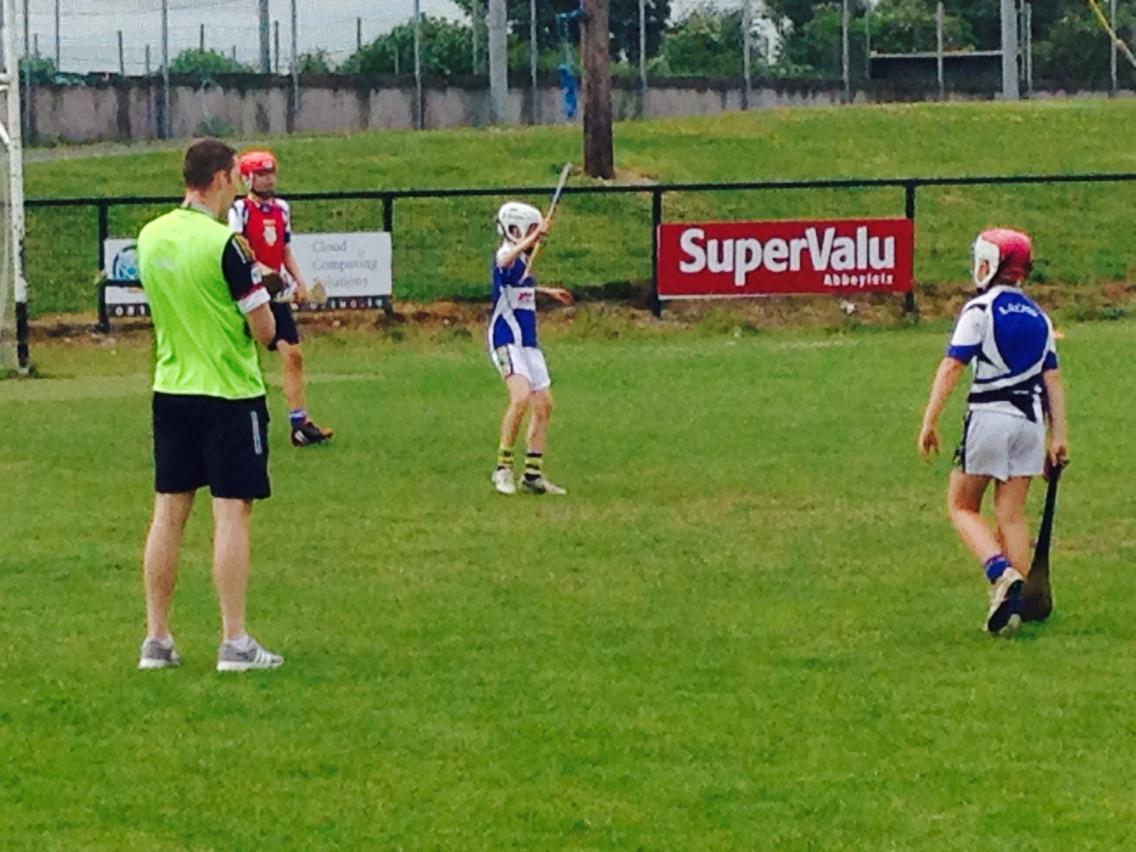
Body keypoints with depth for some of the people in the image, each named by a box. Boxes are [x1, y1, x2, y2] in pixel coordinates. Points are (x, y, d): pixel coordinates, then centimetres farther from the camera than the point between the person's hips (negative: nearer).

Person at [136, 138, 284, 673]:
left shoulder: (150, 238, 3)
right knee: (232, 513, -2)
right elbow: (264, 330, -14)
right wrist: (253, 280, 6)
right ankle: (234, 643, -2)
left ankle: (156, 639, 12)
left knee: (168, 512, 10)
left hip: (171, 390, 6)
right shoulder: (224, 246, -17)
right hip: (230, 393, -6)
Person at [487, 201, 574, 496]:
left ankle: (533, 474, 16)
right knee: (521, 396, -26)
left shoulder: (523, 260, 14)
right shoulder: (506, 256, -15)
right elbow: (505, 262, -43)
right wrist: (533, 238, -45)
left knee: (543, 404, 9)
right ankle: (503, 467, -17)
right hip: (507, 340, -10)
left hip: (528, 342, 10)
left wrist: (547, 291, 46)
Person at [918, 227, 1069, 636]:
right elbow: (1053, 378, 11)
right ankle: (1015, 601, 2)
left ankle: (1002, 572, -17)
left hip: (990, 415, -5)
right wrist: (1059, 435, 11)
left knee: (962, 505, 6)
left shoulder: (980, 310, -5)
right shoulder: (1038, 317, 13)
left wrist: (930, 421, -11)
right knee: (1011, 513, 8)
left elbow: (951, 367, -11)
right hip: (1030, 419, 5)